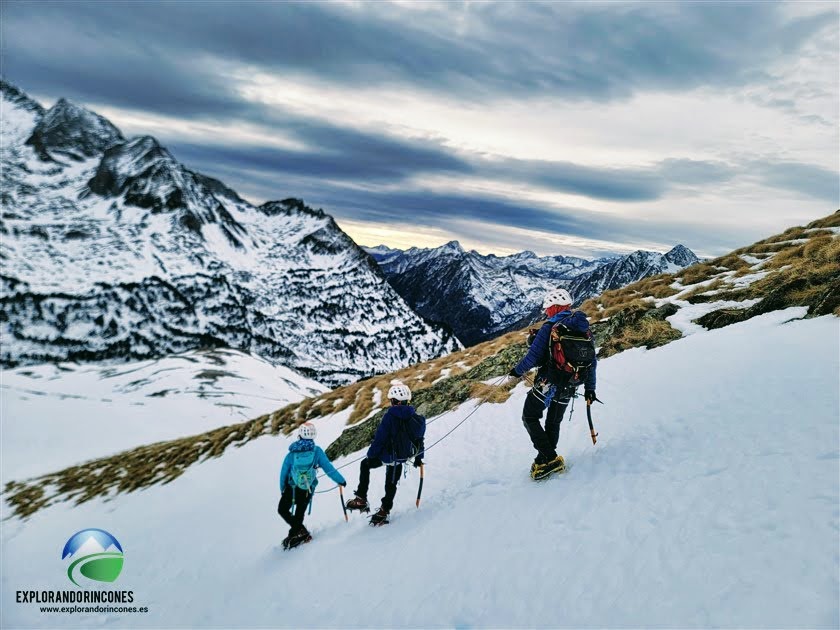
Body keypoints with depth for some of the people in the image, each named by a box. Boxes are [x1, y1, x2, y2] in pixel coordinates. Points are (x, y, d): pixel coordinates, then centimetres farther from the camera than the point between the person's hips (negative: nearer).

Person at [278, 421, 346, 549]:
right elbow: (328, 468, -8)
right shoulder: (317, 451, -9)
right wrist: (341, 480, 3)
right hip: (308, 490, 1)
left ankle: (299, 531, -3)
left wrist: (282, 490, 16)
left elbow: (283, 473, 1)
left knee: (282, 510, 15)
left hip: (292, 488, -1)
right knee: (299, 513, 21)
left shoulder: (292, 453, -6)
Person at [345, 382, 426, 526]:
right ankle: (384, 512, 29)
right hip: (402, 457, 5)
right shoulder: (415, 418, -3)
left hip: (387, 456, -4)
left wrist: (371, 455, -5)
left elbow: (379, 438, -17)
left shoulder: (390, 416, -20)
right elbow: (419, 439, 7)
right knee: (391, 484, 19)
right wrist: (418, 457, 20)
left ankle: (361, 499, 18)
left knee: (365, 464, 20)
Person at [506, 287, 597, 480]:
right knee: (554, 423, 21)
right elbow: (592, 362, 10)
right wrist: (590, 389, 18)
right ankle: (547, 460, 25)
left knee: (530, 418, 9)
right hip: (568, 389, 6)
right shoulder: (585, 330, 5)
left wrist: (517, 371, 2)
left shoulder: (550, 327, -15)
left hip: (547, 384, -6)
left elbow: (533, 356, -16)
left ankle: (550, 459, 0)